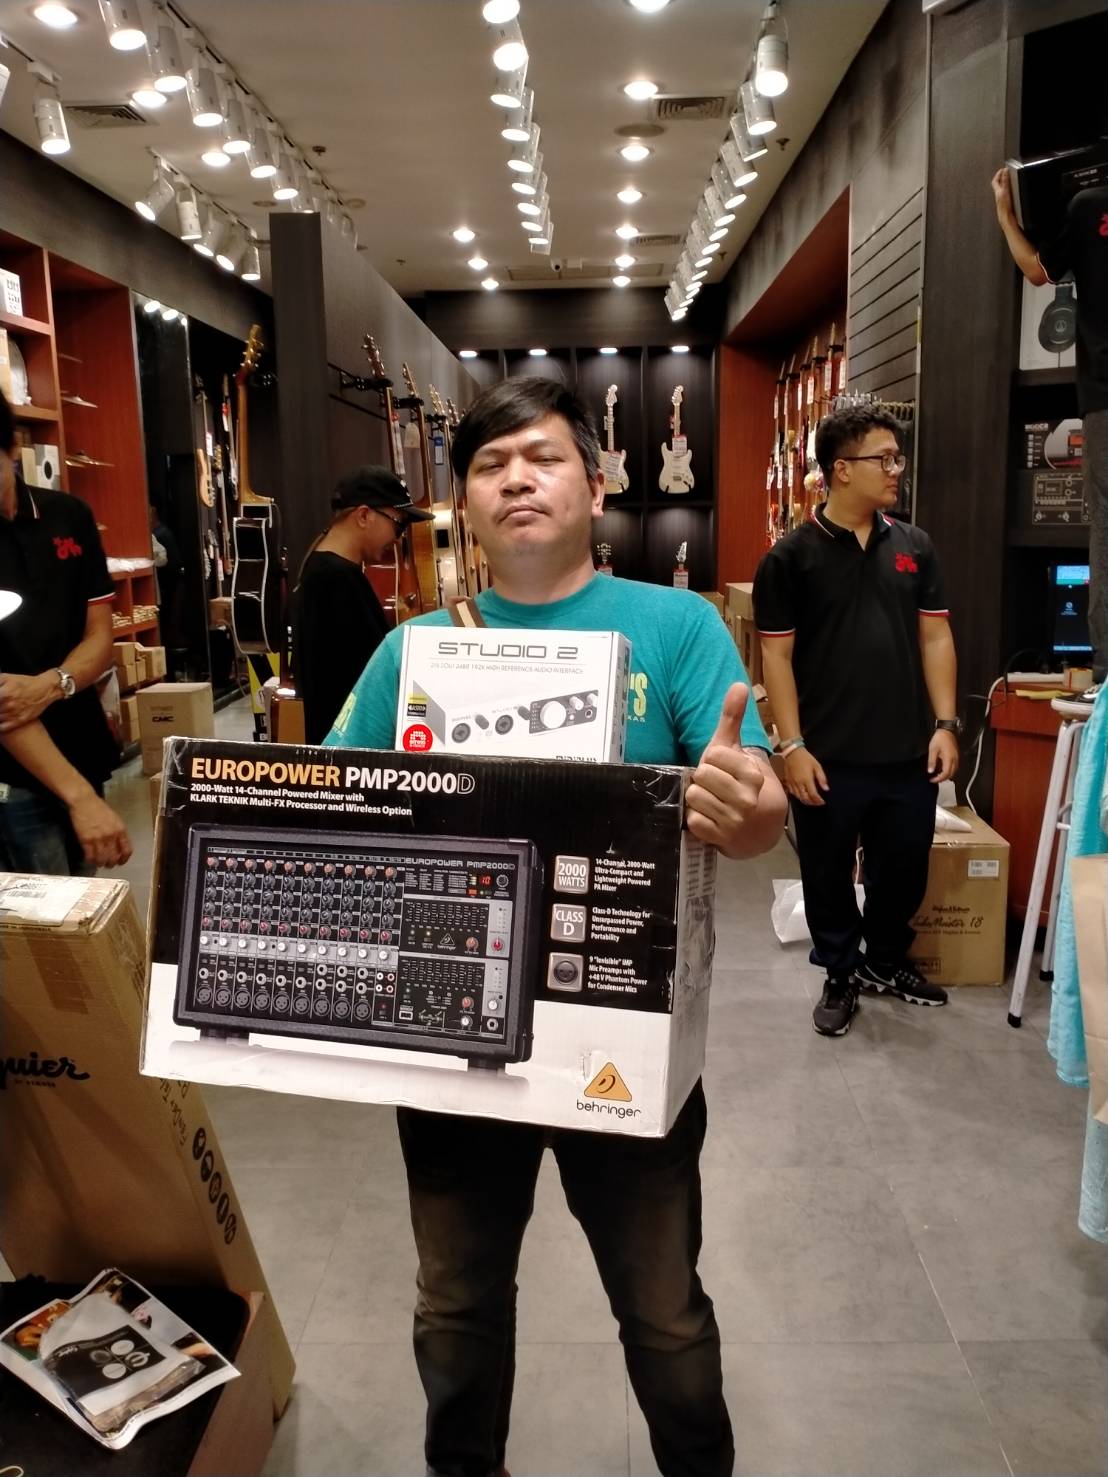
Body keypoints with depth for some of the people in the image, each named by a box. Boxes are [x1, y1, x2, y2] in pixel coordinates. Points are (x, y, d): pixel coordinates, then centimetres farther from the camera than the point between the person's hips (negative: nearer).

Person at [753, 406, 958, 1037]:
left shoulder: (915, 547, 5)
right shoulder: (792, 555, -6)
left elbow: (935, 637, 8)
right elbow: (777, 656, -7)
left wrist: (946, 724, 1)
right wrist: (793, 746, -11)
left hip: (909, 753, 4)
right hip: (829, 759, -3)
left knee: (905, 869, 16)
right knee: (829, 875, 11)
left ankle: (886, 961, 41)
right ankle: (841, 976, 32)